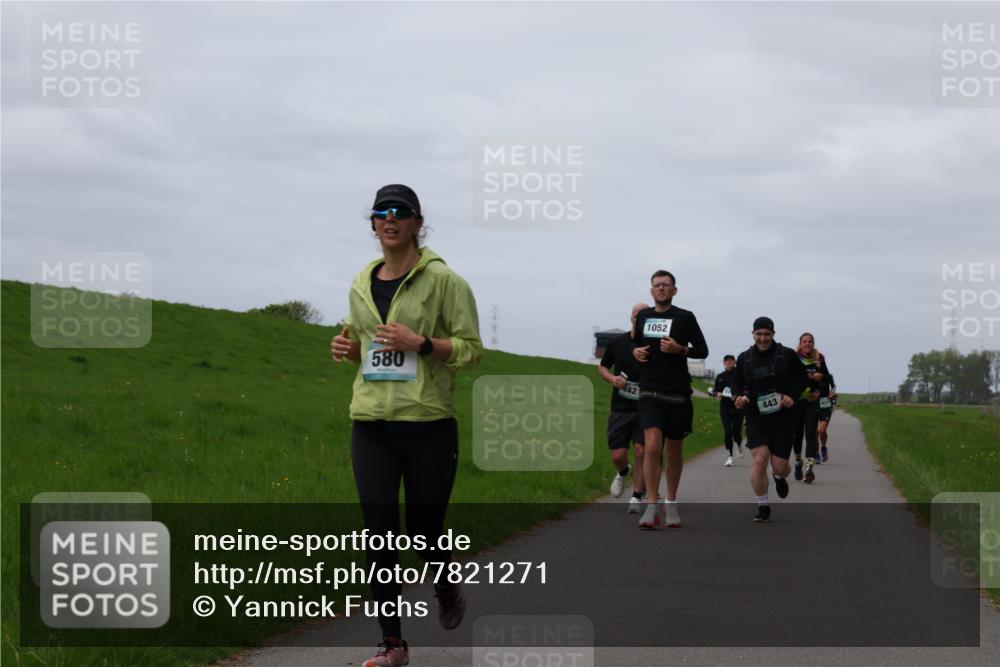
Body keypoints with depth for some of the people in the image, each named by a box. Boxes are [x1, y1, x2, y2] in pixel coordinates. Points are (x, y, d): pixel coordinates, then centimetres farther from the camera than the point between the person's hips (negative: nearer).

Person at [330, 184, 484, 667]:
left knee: (424, 531, 5)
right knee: (379, 535, -2)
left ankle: (447, 591, 38)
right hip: (372, 425, 4)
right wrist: (348, 349, 2)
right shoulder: (361, 285, 10)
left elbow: (472, 349, -6)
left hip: (428, 425, -4)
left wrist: (421, 343, -19)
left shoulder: (444, 281, -5)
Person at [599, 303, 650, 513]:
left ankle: (636, 498, 3)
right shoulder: (617, 343, 2)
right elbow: (602, 366, 15)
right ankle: (623, 472, 35)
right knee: (618, 455, -1)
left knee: (642, 453, -10)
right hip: (620, 408, 2)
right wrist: (612, 378, -5)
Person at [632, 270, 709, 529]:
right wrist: (635, 351, 1)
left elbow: (702, 350, 0)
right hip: (650, 393, 1)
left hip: (678, 394, -1)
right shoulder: (643, 316, 9)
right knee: (652, 445, -17)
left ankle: (671, 504, 26)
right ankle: (652, 506, -14)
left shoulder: (685, 317, -1)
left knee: (674, 451, 10)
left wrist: (679, 349, -17)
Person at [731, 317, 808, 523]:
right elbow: (736, 382, 16)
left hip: (782, 417, -1)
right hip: (756, 416, 1)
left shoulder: (787, 355, 0)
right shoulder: (744, 358, 6)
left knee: (779, 466, 0)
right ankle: (763, 507, -2)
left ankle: (780, 478, 42)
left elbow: (802, 378, 8)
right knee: (759, 460, -16)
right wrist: (738, 397, -6)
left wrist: (792, 396, -9)